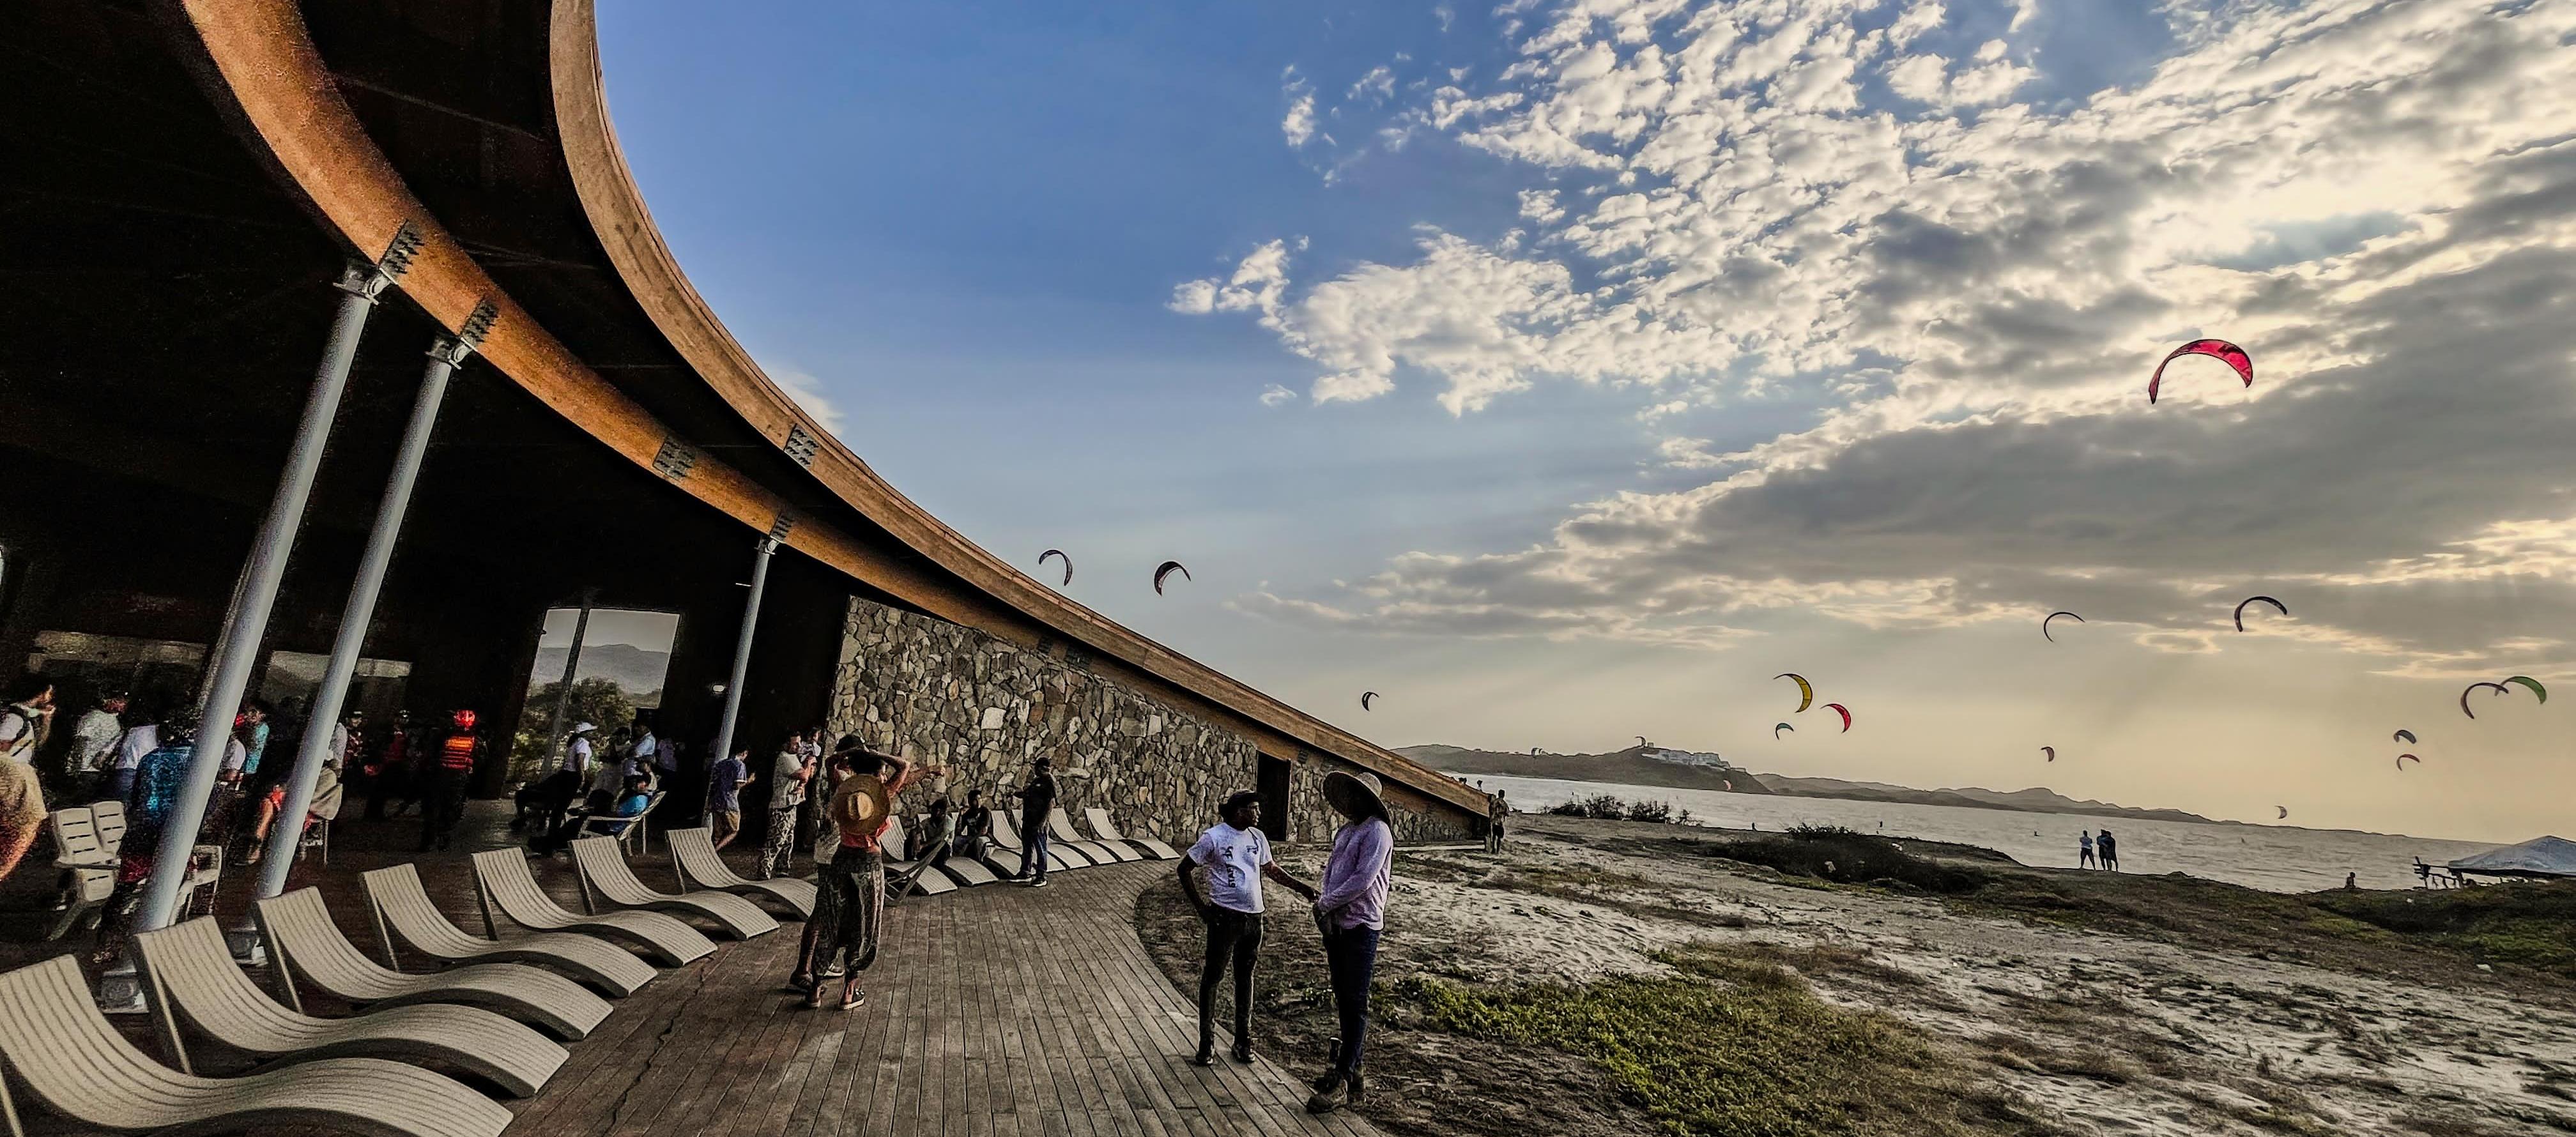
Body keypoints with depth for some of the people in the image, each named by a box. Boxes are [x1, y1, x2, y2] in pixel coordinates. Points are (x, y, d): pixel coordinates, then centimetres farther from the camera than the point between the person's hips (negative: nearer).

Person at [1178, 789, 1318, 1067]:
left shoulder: (1258, 837, 6)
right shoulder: (1214, 837, -10)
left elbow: (1270, 868, 21)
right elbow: (1185, 869, -4)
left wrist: (1300, 886, 14)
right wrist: (1201, 906, -8)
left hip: (1254, 917, 5)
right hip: (1225, 916, -5)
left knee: (1245, 978, 14)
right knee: (1213, 977, 2)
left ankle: (1243, 1040, 25)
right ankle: (1207, 1042, 14)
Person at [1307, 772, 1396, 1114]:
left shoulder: (1377, 831, -13)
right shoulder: (1344, 831, 13)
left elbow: (1362, 881, -20)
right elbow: (1330, 871, 15)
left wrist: (1325, 904, -12)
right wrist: (1325, 908, -2)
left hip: (1360, 927, -9)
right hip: (1335, 925, 9)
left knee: (1356, 1004, -1)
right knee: (1343, 1000, 16)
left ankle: (1342, 1079, 4)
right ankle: (1352, 1071, 28)